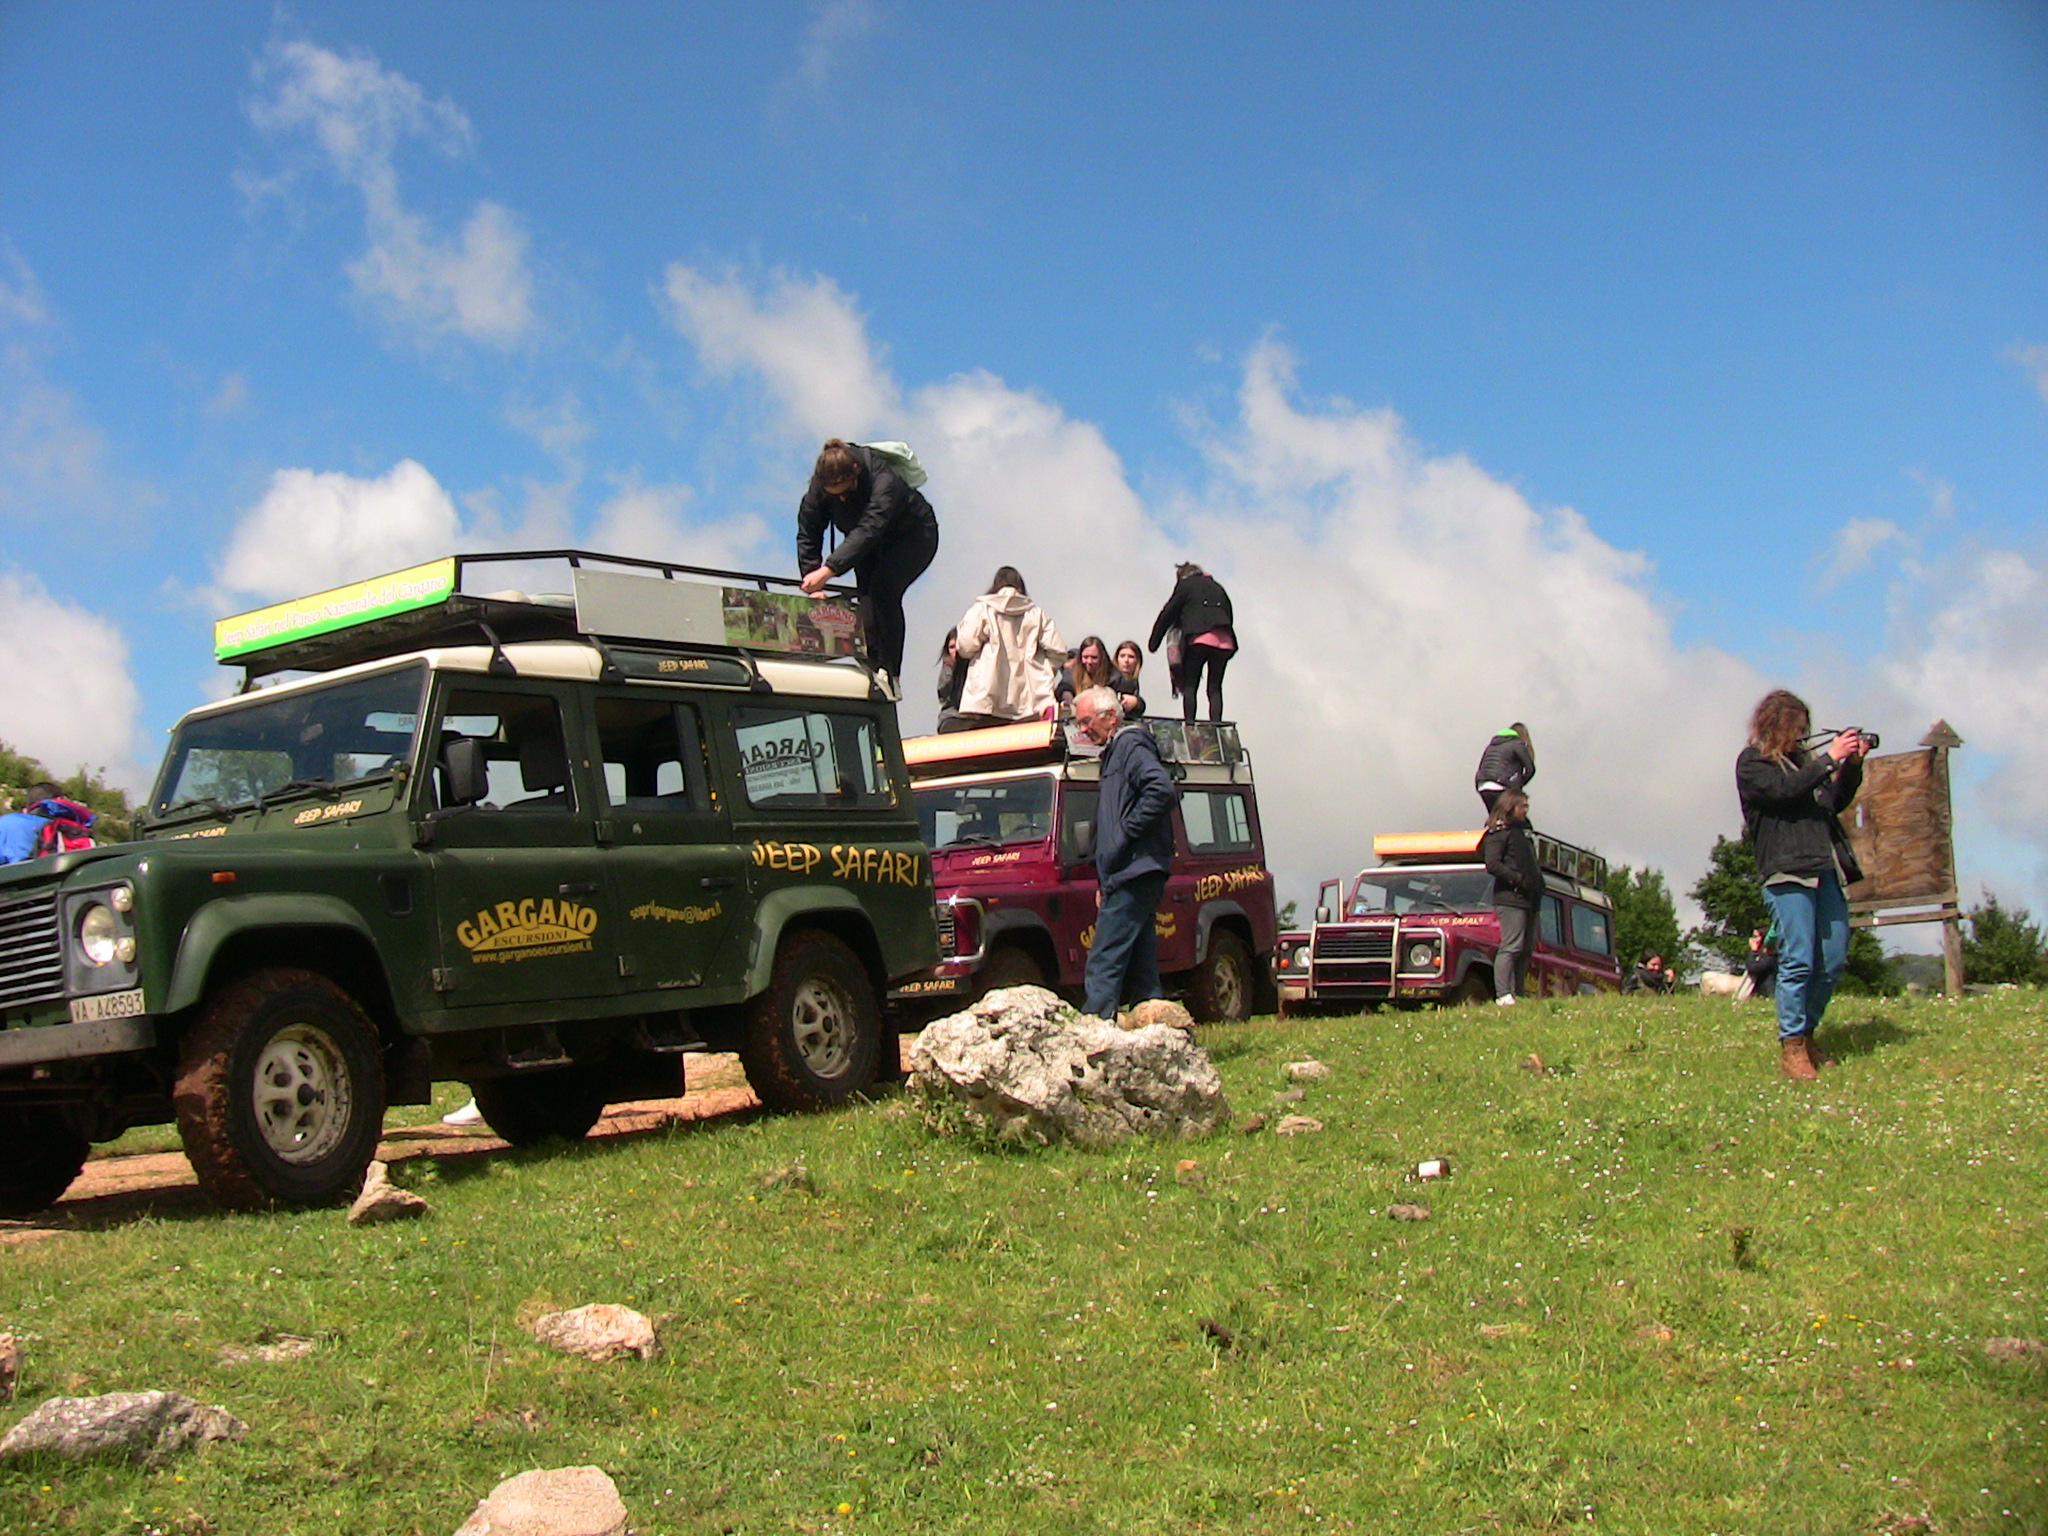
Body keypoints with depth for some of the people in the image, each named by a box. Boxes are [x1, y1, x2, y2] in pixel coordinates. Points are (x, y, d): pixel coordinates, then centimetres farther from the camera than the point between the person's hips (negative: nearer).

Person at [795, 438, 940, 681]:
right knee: (866, 597, -14)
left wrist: (828, 570, -60)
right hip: (871, 545, 6)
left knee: (883, 590, -26)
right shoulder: (819, 486, -22)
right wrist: (812, 582, -30)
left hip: (912, 536, -6)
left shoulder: (884, 478, -39)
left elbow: (869, 530, -50)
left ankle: (889, 675, -24)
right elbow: (807, 535, -18)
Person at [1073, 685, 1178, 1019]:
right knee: (1141, 964, 9)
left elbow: (1162, 791, -23)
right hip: (1129, 876, 10)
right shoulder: (1114, 753, 24)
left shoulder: (1131, 746, -6)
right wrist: (1104, 882, 20)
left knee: (1104, 965, -14)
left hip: (1133, 874, -10)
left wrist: (1126, 833, -18)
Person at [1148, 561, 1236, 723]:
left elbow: (1168, 614, 11)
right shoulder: (1217, 587, 26)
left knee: (1190, 685, 0)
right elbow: (1229, 614, 20)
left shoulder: (1185, 584, 13)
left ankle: (1189, 722, -12)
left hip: (1199, 638, -4)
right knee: (1215, 688, 5)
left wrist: (1153, 642, 18)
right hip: (1225, 640, 4)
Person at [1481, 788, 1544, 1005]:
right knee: (1511, 947, -14)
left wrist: (1538, 883, 9)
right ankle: (1503, 995, -17)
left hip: (1529, 899, 9)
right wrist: (1518, 879, -17)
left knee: (1526, 949, 7)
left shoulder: (1522, 831, 25)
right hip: (1511, 898, -9)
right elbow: (1493, 865, -14)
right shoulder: (1499, 833, -3)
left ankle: (1517, 994, 9)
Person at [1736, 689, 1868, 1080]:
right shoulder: (1752, 762, 4)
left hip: (1827, 868, 7)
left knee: (1833, 960, 5)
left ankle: (1806, 1035, 18)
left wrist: (1853, 765, 10)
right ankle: (1791, 1047, -2)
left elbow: (1835, 803, 23)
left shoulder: (1804, 759, 22)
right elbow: (1782, 791, -14)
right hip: (1787, 870, -7)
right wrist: (1830, 758, -9)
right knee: (1799, 960, -10)